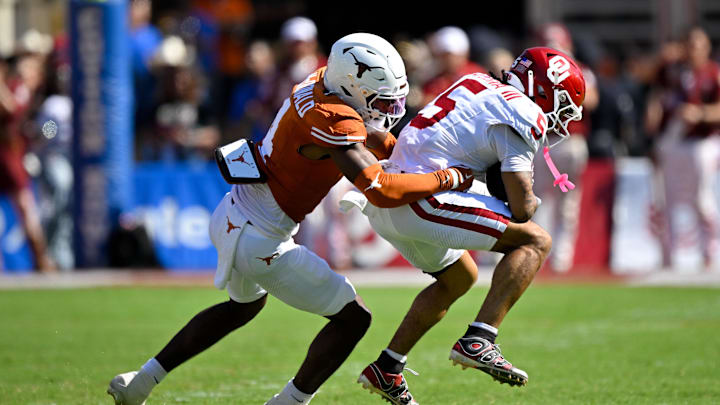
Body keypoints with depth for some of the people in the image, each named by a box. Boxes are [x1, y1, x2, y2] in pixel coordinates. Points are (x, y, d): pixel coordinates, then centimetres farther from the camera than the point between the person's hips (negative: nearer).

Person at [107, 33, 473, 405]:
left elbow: (365, 133, 20)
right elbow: (381, 190, -32)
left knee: (245, 305, 37)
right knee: (352, 319, 2)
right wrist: (448, 179, -21)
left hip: (230, 217, 10)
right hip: (257, 243, -10)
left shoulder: (321, 82, 0)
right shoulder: (334, 123, -26)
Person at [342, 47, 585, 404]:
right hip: (418, 199, -9)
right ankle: (478, 342, -15)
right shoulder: (524, 115, -6)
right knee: (536, 241, -6)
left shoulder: (478, 83, 19)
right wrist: (529, 204, 15)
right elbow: (522, 207, -10)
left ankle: (386, 370, 29)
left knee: (459, 278, 29)